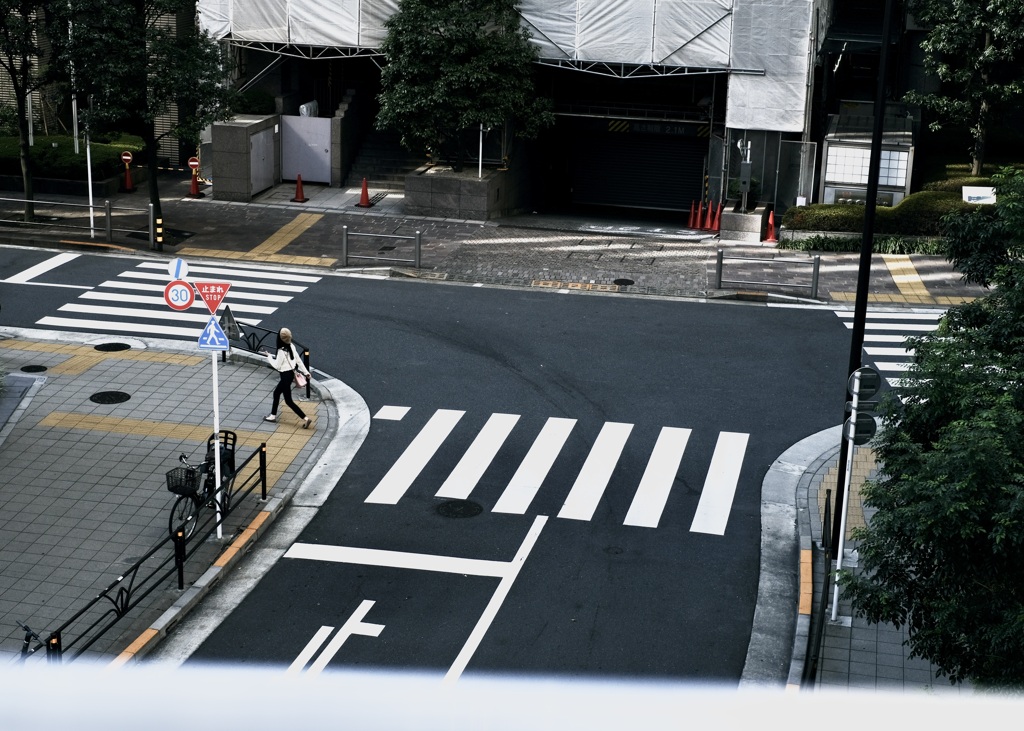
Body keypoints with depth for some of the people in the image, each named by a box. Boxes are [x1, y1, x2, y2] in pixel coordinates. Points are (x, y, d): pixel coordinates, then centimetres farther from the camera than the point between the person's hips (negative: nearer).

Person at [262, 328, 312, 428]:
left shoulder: (281, 351, -25)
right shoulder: (291, 346, -3)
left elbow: (277, 366, -15)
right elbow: (298, 360, 5)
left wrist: (269, 356, -3)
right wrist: (306, 372, 11)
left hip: (286, 376, -9)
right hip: (291, 373, 9)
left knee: (288, 401, 0)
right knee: (276, 393, 24)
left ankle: (305, 418, -5)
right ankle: (273, 416, 36)